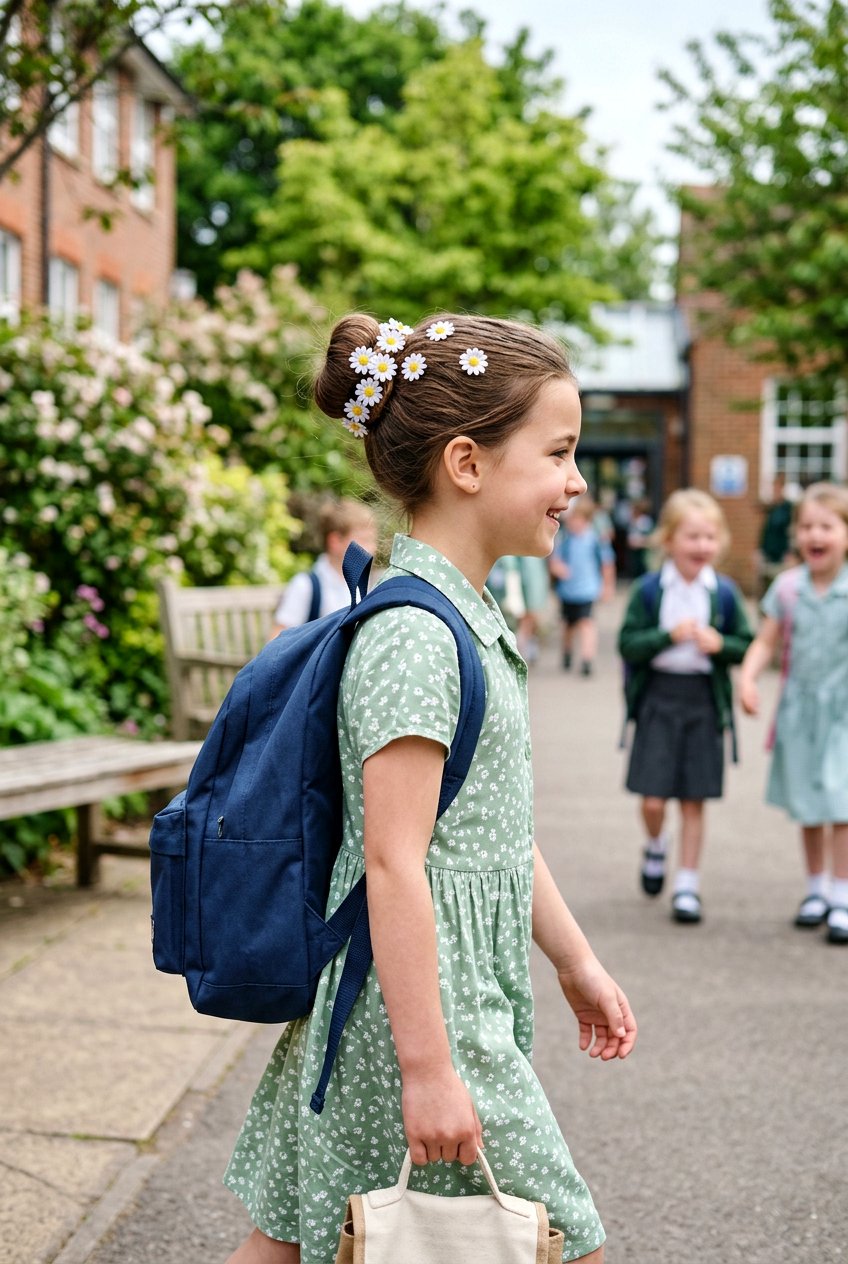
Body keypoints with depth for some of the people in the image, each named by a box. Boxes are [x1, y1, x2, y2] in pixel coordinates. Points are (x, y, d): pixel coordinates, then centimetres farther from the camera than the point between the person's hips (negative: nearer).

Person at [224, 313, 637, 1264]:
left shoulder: (468, 618, 12)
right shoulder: (414, 634, -19)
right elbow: (393, 859, -23)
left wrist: (575, 962, 24)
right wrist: (428, 1070, -23)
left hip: (466, 993, 10)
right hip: (425, 1004, -10)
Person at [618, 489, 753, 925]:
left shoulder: (724, 592, 2)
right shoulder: (648, 590, -3)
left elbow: (747, 646, 6)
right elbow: (629, 645, -6)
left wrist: (720, 644, -14)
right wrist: (669, 635, -20)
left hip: (704, 699, 1)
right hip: (658, 696, -1)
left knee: (693, 801, 4)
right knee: (653, 799, -3)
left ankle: (687, 886, 15)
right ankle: (655, 847, 30)